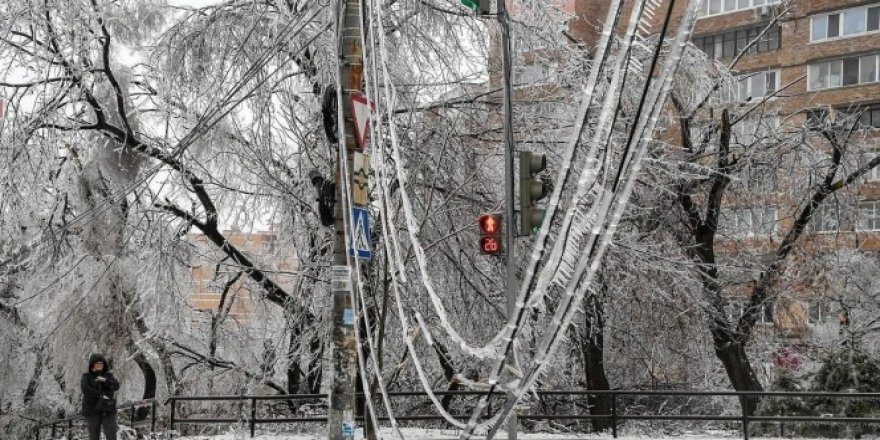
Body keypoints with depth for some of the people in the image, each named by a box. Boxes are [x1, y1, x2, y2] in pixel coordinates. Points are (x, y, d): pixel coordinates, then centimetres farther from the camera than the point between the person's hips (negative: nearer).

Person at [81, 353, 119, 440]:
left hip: (108, 410, 2)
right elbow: (85, 389, -17)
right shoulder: (86, 376, 2)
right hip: (92, 410, -1)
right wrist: (101, 395, -20)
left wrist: (105, 380, -24)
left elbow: (116, 386, -8)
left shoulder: (108, 376, 9)